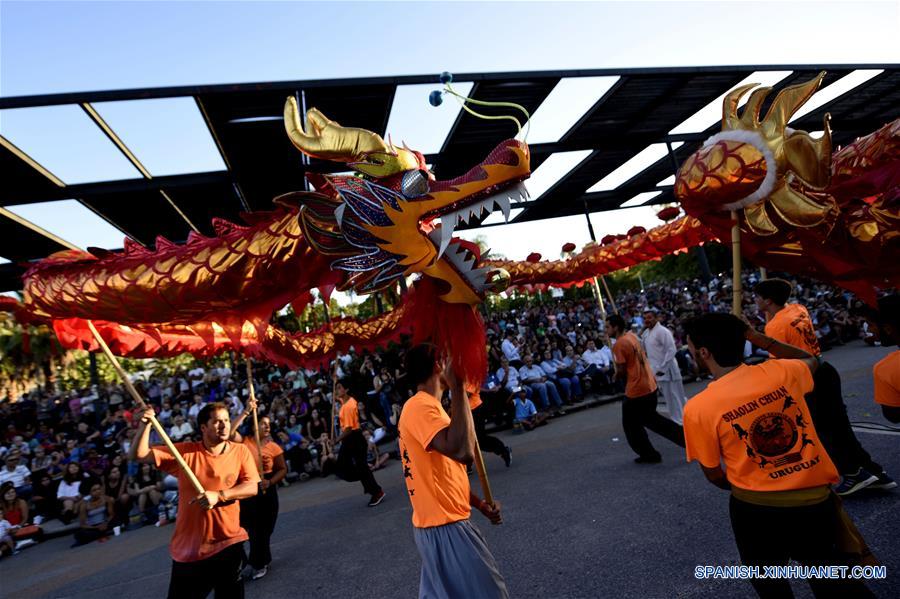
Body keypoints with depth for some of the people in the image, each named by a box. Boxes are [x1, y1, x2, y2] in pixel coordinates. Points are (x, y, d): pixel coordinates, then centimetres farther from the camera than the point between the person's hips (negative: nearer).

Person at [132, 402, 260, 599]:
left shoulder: (240, 452, -5)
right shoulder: (185, 451, -3)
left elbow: (252, 487, -11)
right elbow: (140, 455, -4)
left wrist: (219, 495, -24)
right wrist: (145, 426, -20)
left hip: (227, 542, 0)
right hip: (188, 546, 1)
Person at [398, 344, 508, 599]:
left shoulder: (424, 406, 12)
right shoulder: (421, 405, -21)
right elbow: (462, 452, -38)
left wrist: (481, 505, 12)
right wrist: (457, 387, -33)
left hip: (439, 523, 10)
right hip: (445, 526, -10)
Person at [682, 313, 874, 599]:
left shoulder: (697, 409, -19)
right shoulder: (779, 372, -12)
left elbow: (714, 475, -5)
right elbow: (810, 360, 16)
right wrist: (753, 335, 9)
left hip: (756, 508, -2)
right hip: (816, 499, 2)